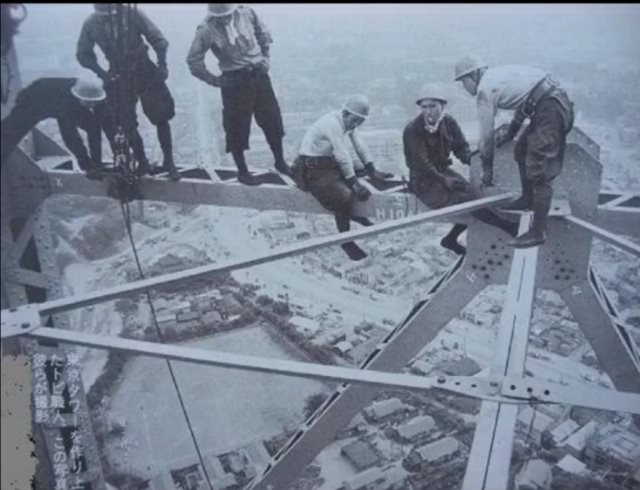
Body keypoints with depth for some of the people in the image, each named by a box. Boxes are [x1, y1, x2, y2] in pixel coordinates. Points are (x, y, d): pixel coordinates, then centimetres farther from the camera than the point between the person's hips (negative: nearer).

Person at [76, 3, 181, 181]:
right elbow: (83, 54, 4)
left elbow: (158, 40, -7)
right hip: (119, 79, 2)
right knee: (127, 125, 6)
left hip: (145, 72, -2)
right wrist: (101, 73, -8)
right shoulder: (91, 24, -10)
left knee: (161, 117, 0)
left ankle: (168, 162, 16)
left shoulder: (132, 14, -16)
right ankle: (143, 163, 25)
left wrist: (162, 65, -14)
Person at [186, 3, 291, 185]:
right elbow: (193, 60, -7)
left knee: (273, 120, 9)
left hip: (258, 74, 4)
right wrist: (214, 80, -6)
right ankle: (242, 171, 19)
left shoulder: (246, 13, -4)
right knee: (237, 129, 3)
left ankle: (280, 162, 26)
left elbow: (263, 33, 14)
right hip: (235, 81, -3)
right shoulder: (207, 29, -13)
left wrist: (265, 57, 8)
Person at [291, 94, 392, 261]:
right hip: (312, 169, -10)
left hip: (330, 162, 10)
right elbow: (342, 157, -26)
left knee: (362, 169, 6)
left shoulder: (348, 122, 4)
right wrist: (354, 183, -23)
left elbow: (360, 146, 7)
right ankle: (346, 242, -10)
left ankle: (355, 213, 16)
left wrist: (373, 171, 4)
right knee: (344, 195, -26)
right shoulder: (332, 123, -24)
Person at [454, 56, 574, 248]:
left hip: (550, 110, -10)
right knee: (522, 152, 22)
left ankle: (538, 232, -8)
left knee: (539, 172, -10)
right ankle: (528, 199, 35)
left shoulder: (485, 89, -6)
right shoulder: (499, 73, 20)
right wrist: (510, 133, 39)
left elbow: (486, 134, -3)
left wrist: (487, 169, 7)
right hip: (559, 101, 10)